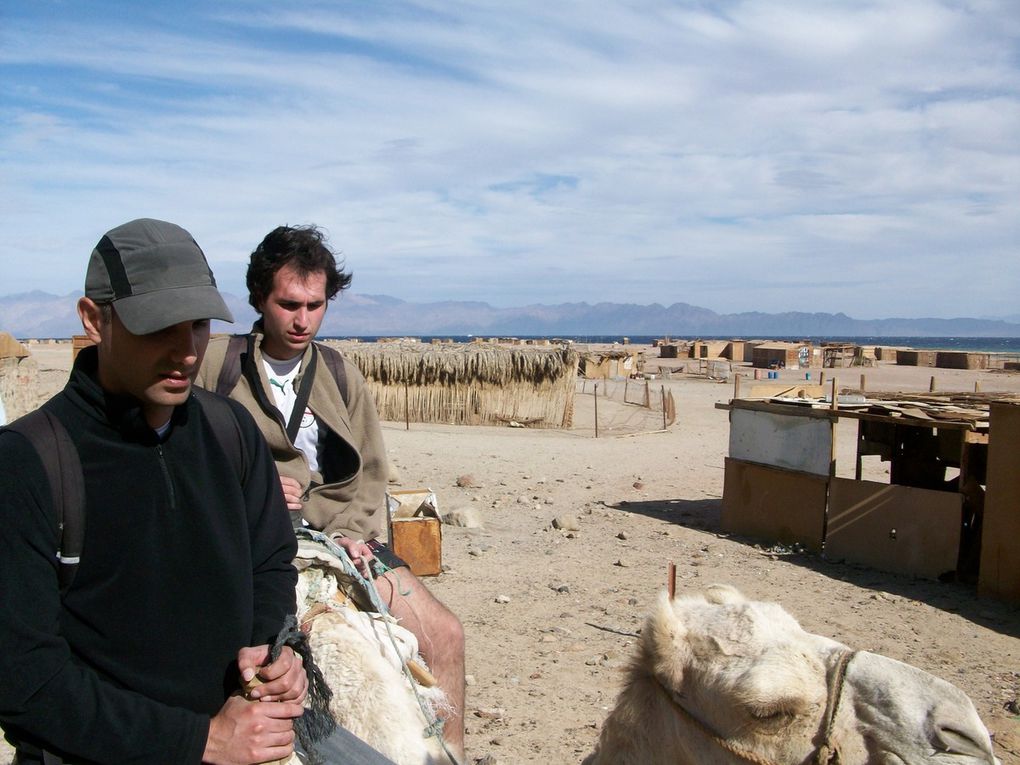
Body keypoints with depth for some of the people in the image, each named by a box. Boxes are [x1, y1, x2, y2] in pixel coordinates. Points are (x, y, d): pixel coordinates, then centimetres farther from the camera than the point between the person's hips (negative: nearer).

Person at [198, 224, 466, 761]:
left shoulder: (341, 377, 13)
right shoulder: (214, 365, 1)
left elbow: (370, 475, 15)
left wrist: (350, 532, -3)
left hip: (336, 538, 4)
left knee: (443, 634, -6)